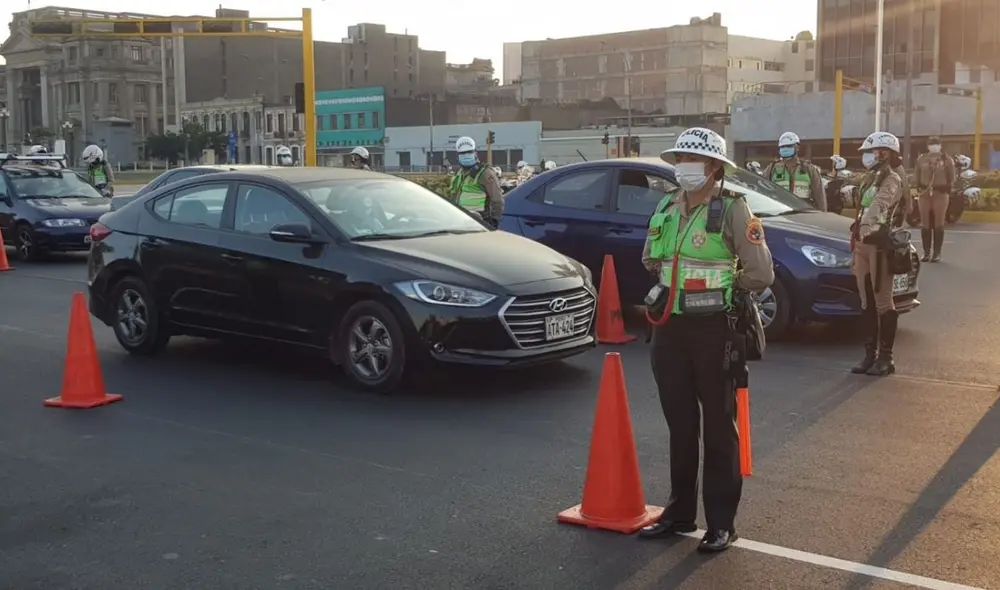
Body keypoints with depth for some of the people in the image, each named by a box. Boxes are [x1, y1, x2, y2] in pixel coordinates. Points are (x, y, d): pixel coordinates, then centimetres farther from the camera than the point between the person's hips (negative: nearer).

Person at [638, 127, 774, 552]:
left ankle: (721, 523, 13)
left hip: (714, 329, -6)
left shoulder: (732, 209, -9)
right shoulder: (666, 207, 9)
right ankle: (679, 512, 27)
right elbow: (650, 260, 23)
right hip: (669, 326, 6)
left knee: (718, 428, 4)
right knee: (679, 425, 14)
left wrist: (721, 288, 2)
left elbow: (760, 275, -10)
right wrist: (672, 285, 10)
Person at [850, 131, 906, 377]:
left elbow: (877, 208, -24)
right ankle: (870, 354, 13)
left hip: (879, 244, -9)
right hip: (863, 244, 9)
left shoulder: (892, 180, -7)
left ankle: (886, 357, -1)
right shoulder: (869, 180, 21)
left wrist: (863, 230, -37)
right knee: (866, 302, 9)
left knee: (882, 302, -5)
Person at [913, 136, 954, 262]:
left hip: (941, 194, -2)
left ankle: (937, 253, 4)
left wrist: (947, 190, -4)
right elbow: (917, 176, 10)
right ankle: (926, 252, 9)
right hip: (924, 193, 2)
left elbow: (951, 177, 4)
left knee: (938, 224, 0)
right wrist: (919, 187, -1)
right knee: (925, 224, 3)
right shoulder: (921, 159, 6)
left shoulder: (946, 159, 2)